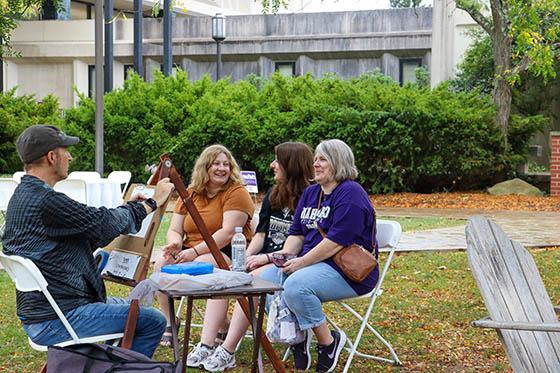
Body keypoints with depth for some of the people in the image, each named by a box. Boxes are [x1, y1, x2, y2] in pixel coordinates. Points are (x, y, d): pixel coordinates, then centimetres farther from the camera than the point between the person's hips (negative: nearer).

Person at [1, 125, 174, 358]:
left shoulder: (22, 196, 11)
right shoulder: (45, 201, -23)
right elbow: (104, 223, -16)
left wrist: (130, 207, 19)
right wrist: (150, 203, -1)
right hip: (55, 322, -11)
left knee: (129, 307, 27)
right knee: (153, 321, -8)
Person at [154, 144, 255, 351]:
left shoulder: (237, 193, -6)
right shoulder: (190, 194, 13)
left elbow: (228, 232, -17)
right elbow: (174, 230, 12)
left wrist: (194, 251, -25)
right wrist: (175, 242, -14)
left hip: (229, 254, -6)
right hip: (191, 252, 6)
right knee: (162, 262, -20)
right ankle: (168, 325, -8)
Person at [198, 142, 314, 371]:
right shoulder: (272, 196, 18)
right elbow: (261, 234, 15)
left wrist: (267, 257, -18)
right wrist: (246, 257, -4)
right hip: (264, 259, 7)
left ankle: (226, 353, -32)